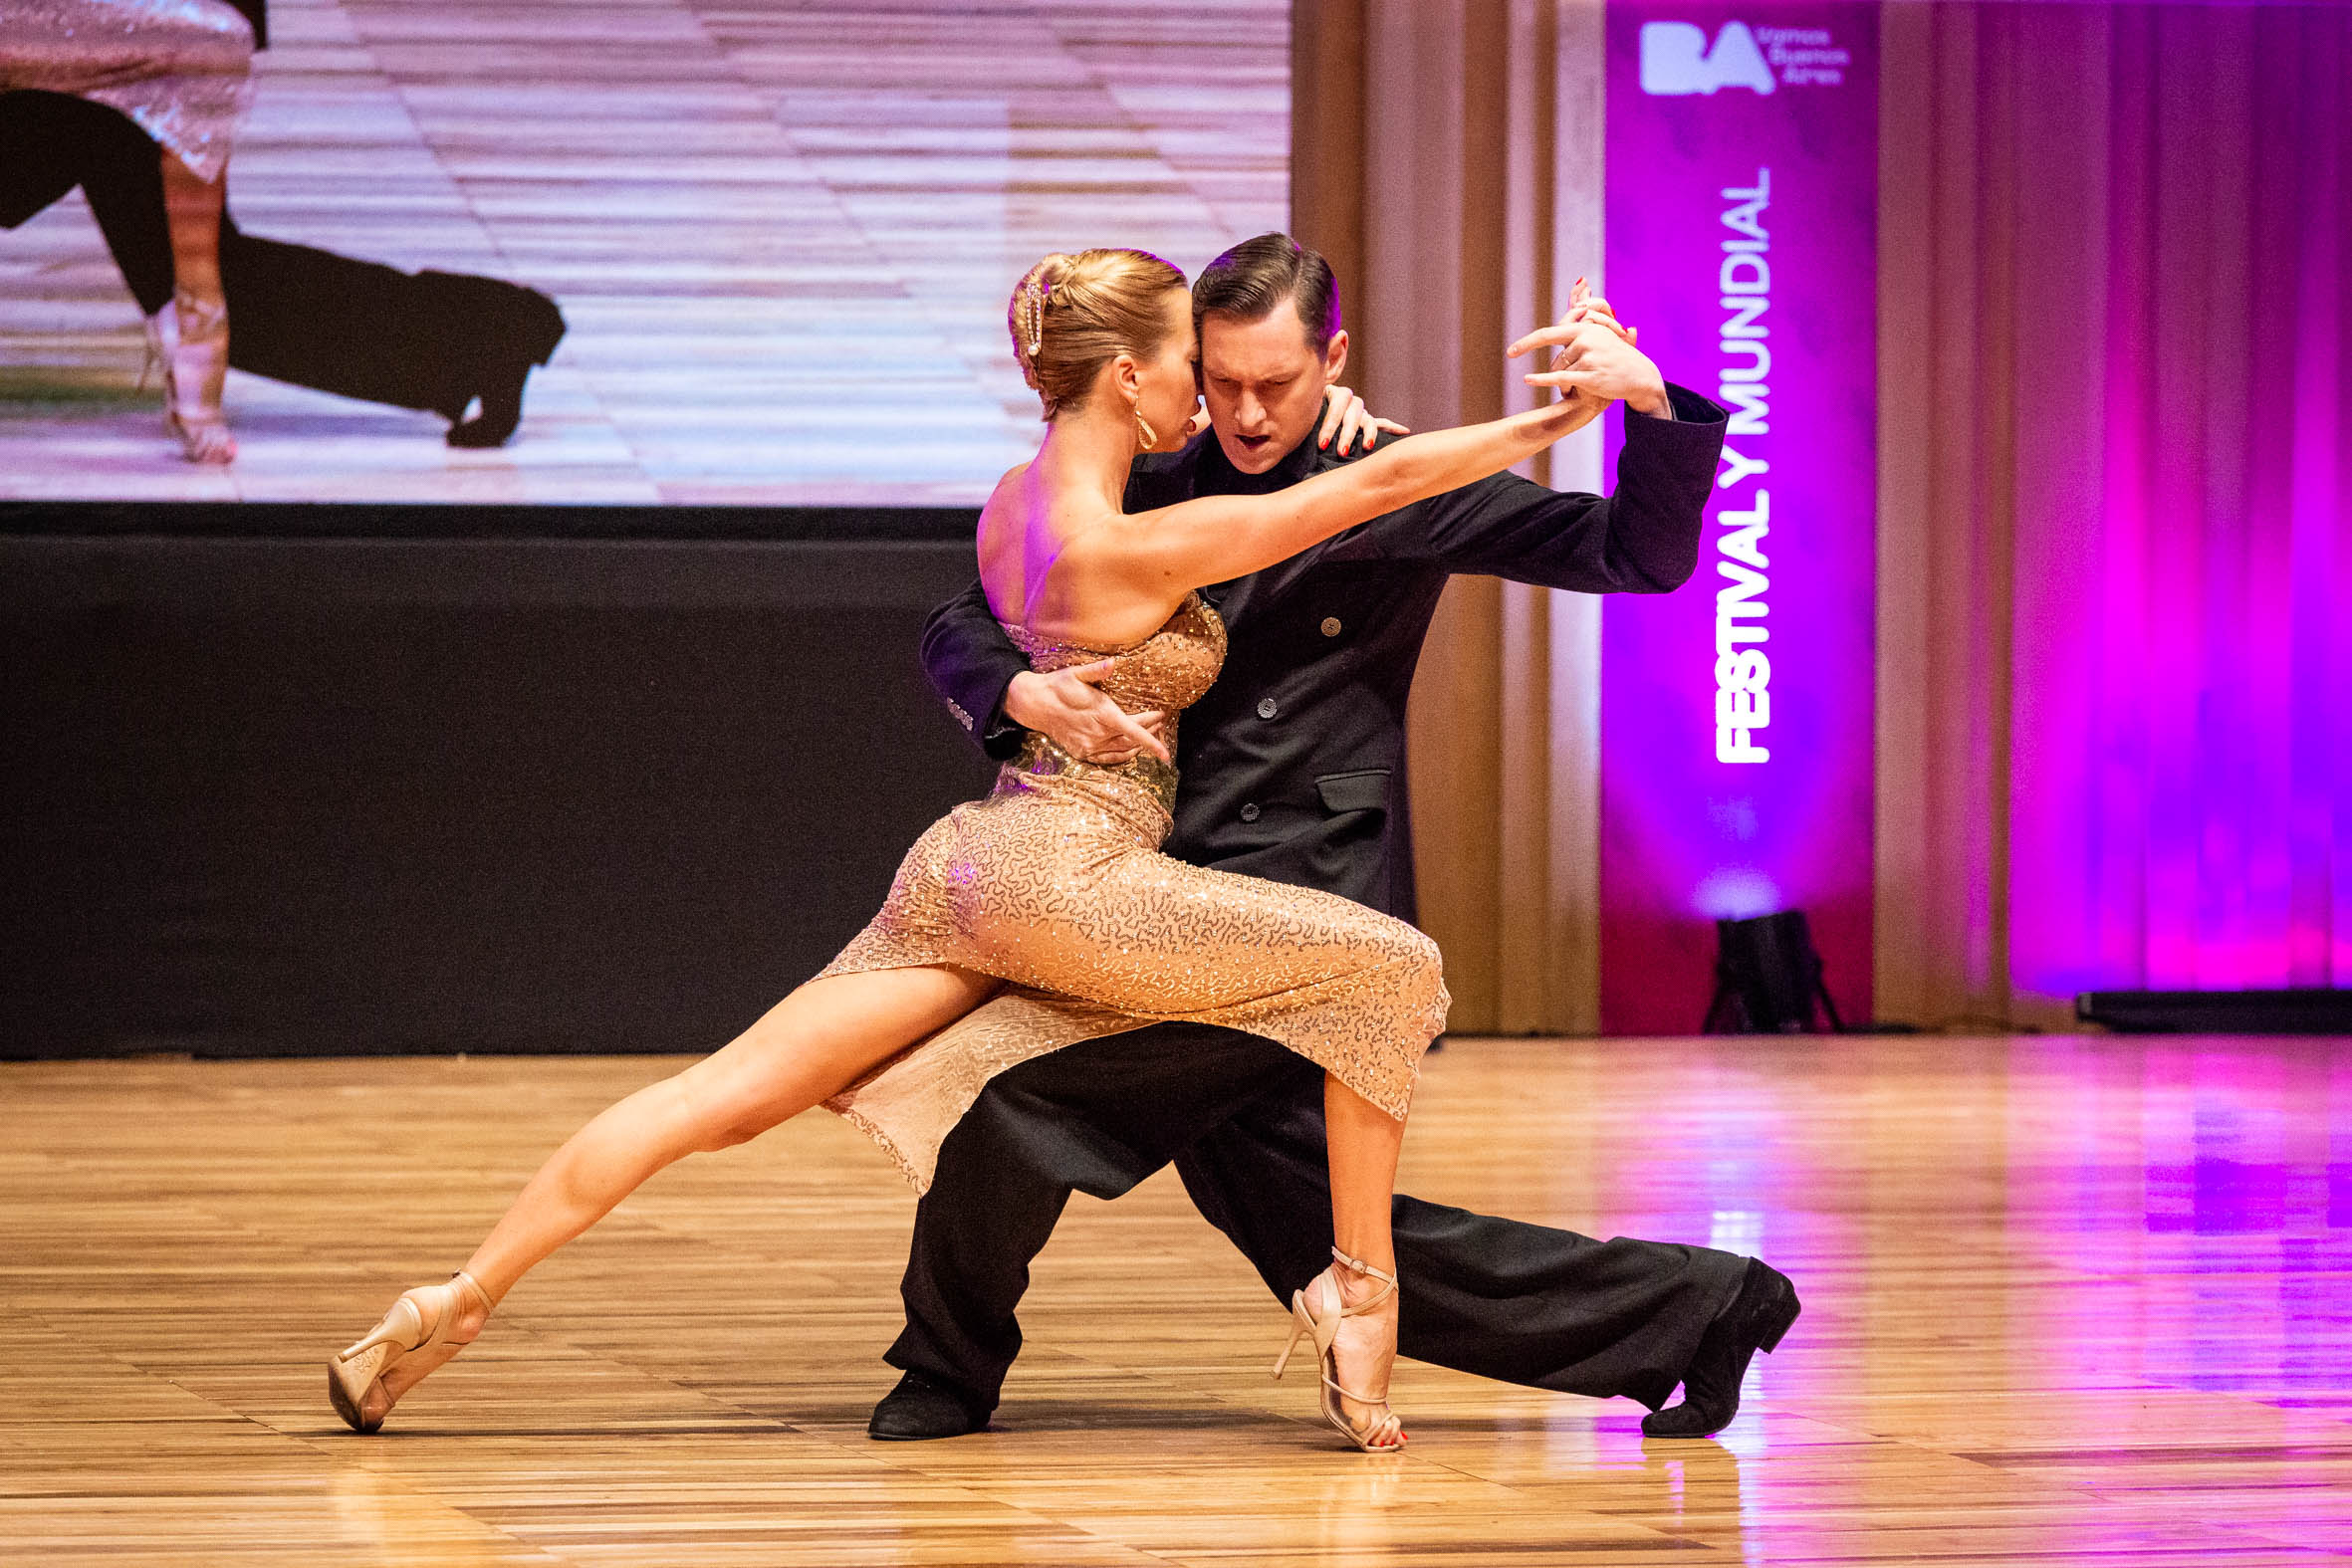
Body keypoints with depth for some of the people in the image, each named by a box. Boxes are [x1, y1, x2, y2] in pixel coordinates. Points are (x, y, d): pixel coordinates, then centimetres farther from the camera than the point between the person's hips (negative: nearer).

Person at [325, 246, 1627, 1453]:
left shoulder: (1015, 502, 8)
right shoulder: (1131, 550, -15)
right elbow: (1382, 483, -13)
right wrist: (1553, 422, -4)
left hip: (974, 860, 9)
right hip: (1070, 871, -9)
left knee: (724, 1095, 5)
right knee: (1387, 967, -5)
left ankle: (455, 1306, 0)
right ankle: (1357, 1287, -4)